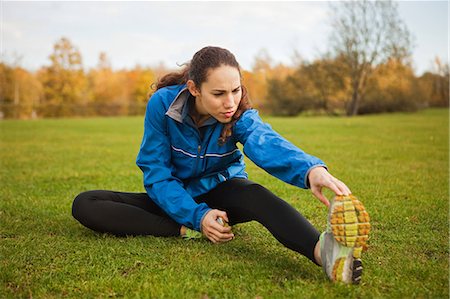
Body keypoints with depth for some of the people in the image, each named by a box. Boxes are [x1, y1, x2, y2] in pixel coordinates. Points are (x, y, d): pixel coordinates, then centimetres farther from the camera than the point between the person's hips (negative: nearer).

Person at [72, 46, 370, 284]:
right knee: (85, 204, -19)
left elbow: (266, 142, -43)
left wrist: (311, 169, -64)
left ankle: (324, 251, -65)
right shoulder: (163, 103, -21)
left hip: (219, 191, -1)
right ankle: (186, 232, -31)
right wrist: (196, 217, -32)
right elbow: (156, 173, -19)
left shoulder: (240, 115, -20)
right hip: (175, 199, 2)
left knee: (256, 196, -38)